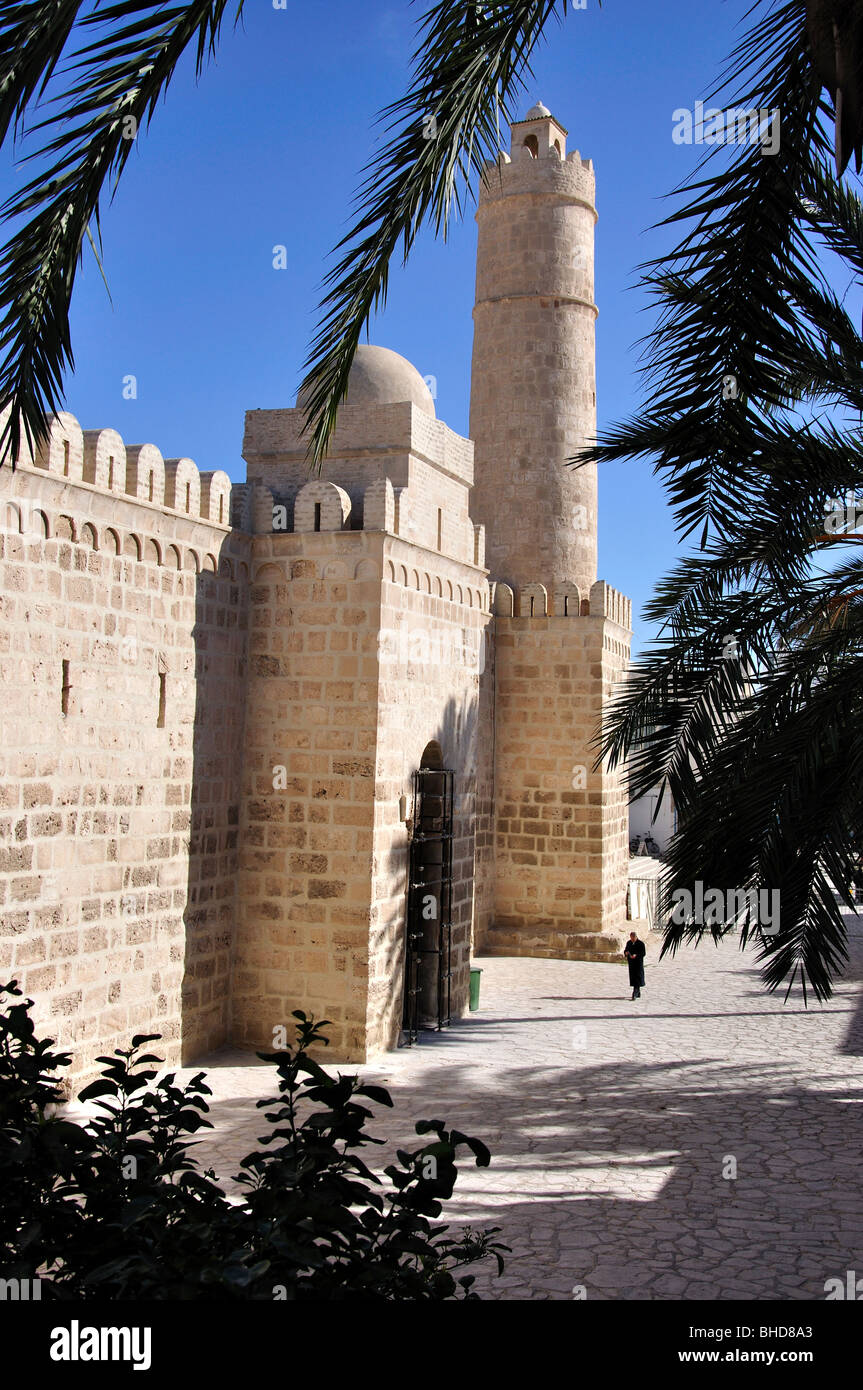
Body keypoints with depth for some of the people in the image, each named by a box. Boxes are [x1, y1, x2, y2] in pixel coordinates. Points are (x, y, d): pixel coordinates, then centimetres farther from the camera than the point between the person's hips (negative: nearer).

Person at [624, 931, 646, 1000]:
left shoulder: (641, 944, -7)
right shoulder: (629, 943, 10)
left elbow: (643, 953, -9)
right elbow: (626, 950, 16)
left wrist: (636, 955, -25)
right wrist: (626, 953, -8)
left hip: (638, 963, -6)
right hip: (631, 963, 6)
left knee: (637, 977, -10)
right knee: (633, 977, 7)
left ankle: (635, 993, -14)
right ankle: (638, 993, 20)